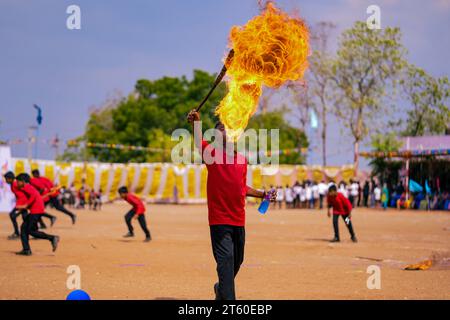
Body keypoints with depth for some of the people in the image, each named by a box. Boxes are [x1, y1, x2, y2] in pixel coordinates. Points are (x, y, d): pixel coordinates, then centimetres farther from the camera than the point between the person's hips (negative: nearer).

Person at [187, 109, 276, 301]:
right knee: (226, 259, -13)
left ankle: (221, 289, 41)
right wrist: (196, 122, -42)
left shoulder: (242, 159, 13)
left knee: (237, 261, 17)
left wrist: (262, 195, 13)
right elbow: (199, 143, -26)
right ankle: (228, 298, -15)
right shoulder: (212, 153, -3)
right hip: (219, 219, -6)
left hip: (238, 220, 6)